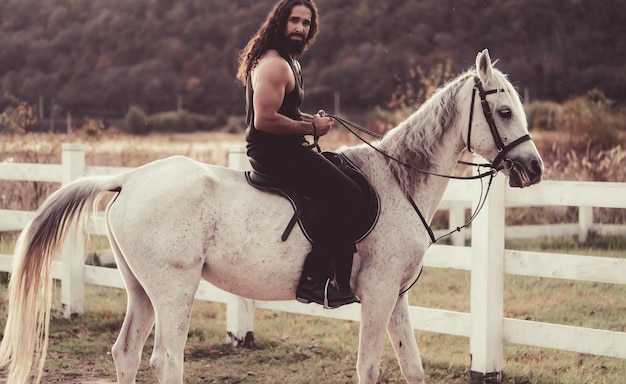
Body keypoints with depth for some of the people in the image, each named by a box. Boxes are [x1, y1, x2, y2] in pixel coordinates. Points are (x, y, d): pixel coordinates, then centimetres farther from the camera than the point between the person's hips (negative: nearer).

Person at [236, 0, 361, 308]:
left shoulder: (287, 61, 18)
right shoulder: (274, 64, -17)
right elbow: (265, 120, -26)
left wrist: (309, 119, 11)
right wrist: (310, 128, -16)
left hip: (281, 152, 11)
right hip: (276, 153, -11)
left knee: (347, 176, 18)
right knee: (347, 196, -19)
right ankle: (314, 280, -17)